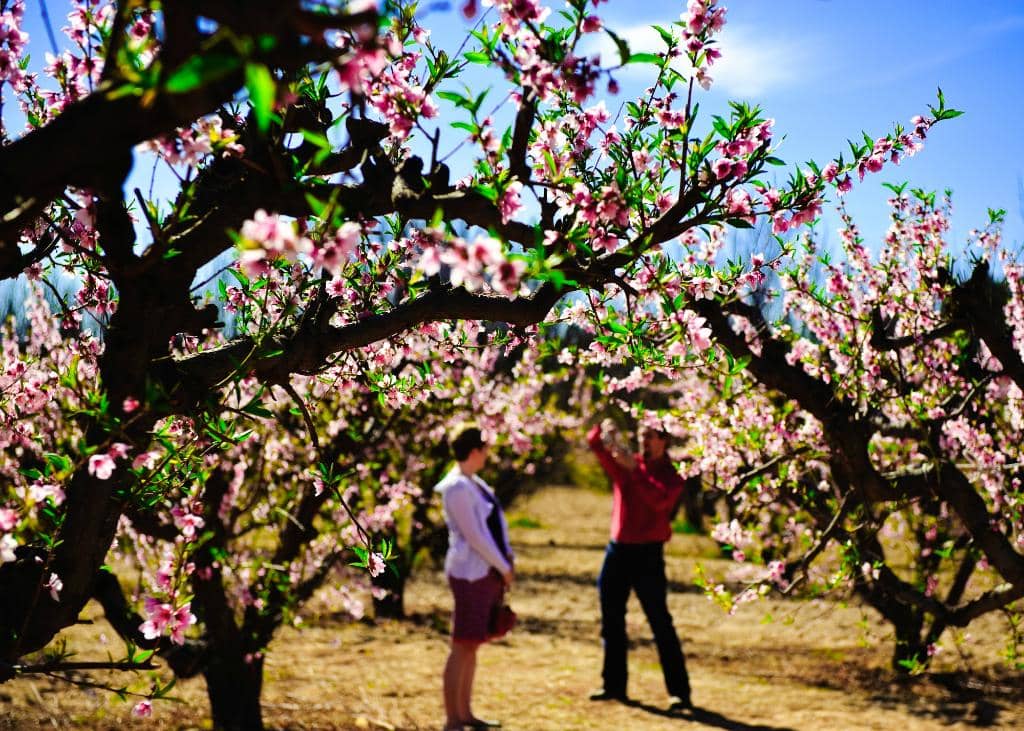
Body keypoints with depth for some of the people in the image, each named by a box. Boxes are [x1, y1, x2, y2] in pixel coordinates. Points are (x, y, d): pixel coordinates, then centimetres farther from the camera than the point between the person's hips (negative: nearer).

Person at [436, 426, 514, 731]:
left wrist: (506, 558, 2)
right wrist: (504, 568, -10)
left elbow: (492, 523, 16)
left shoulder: (472, 482, 13)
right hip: (471, 572, -9)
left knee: (472, 645, 13)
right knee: (463, 646, -7)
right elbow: (474, 536, -18)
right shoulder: (457, 487, -16)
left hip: (486, 571, 9)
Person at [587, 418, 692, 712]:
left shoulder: (671, 476, -4)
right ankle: (614, 685, 20)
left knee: (660, 623, -6)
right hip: (617, 550, 5)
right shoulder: (624, 464, 9)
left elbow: (659, 500, -23)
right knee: (612, 621, 10)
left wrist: (634, 470, -28)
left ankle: (679, 691, -4)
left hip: (648, 554, -5)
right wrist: (603, 431, -19)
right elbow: (594, 444, 3)